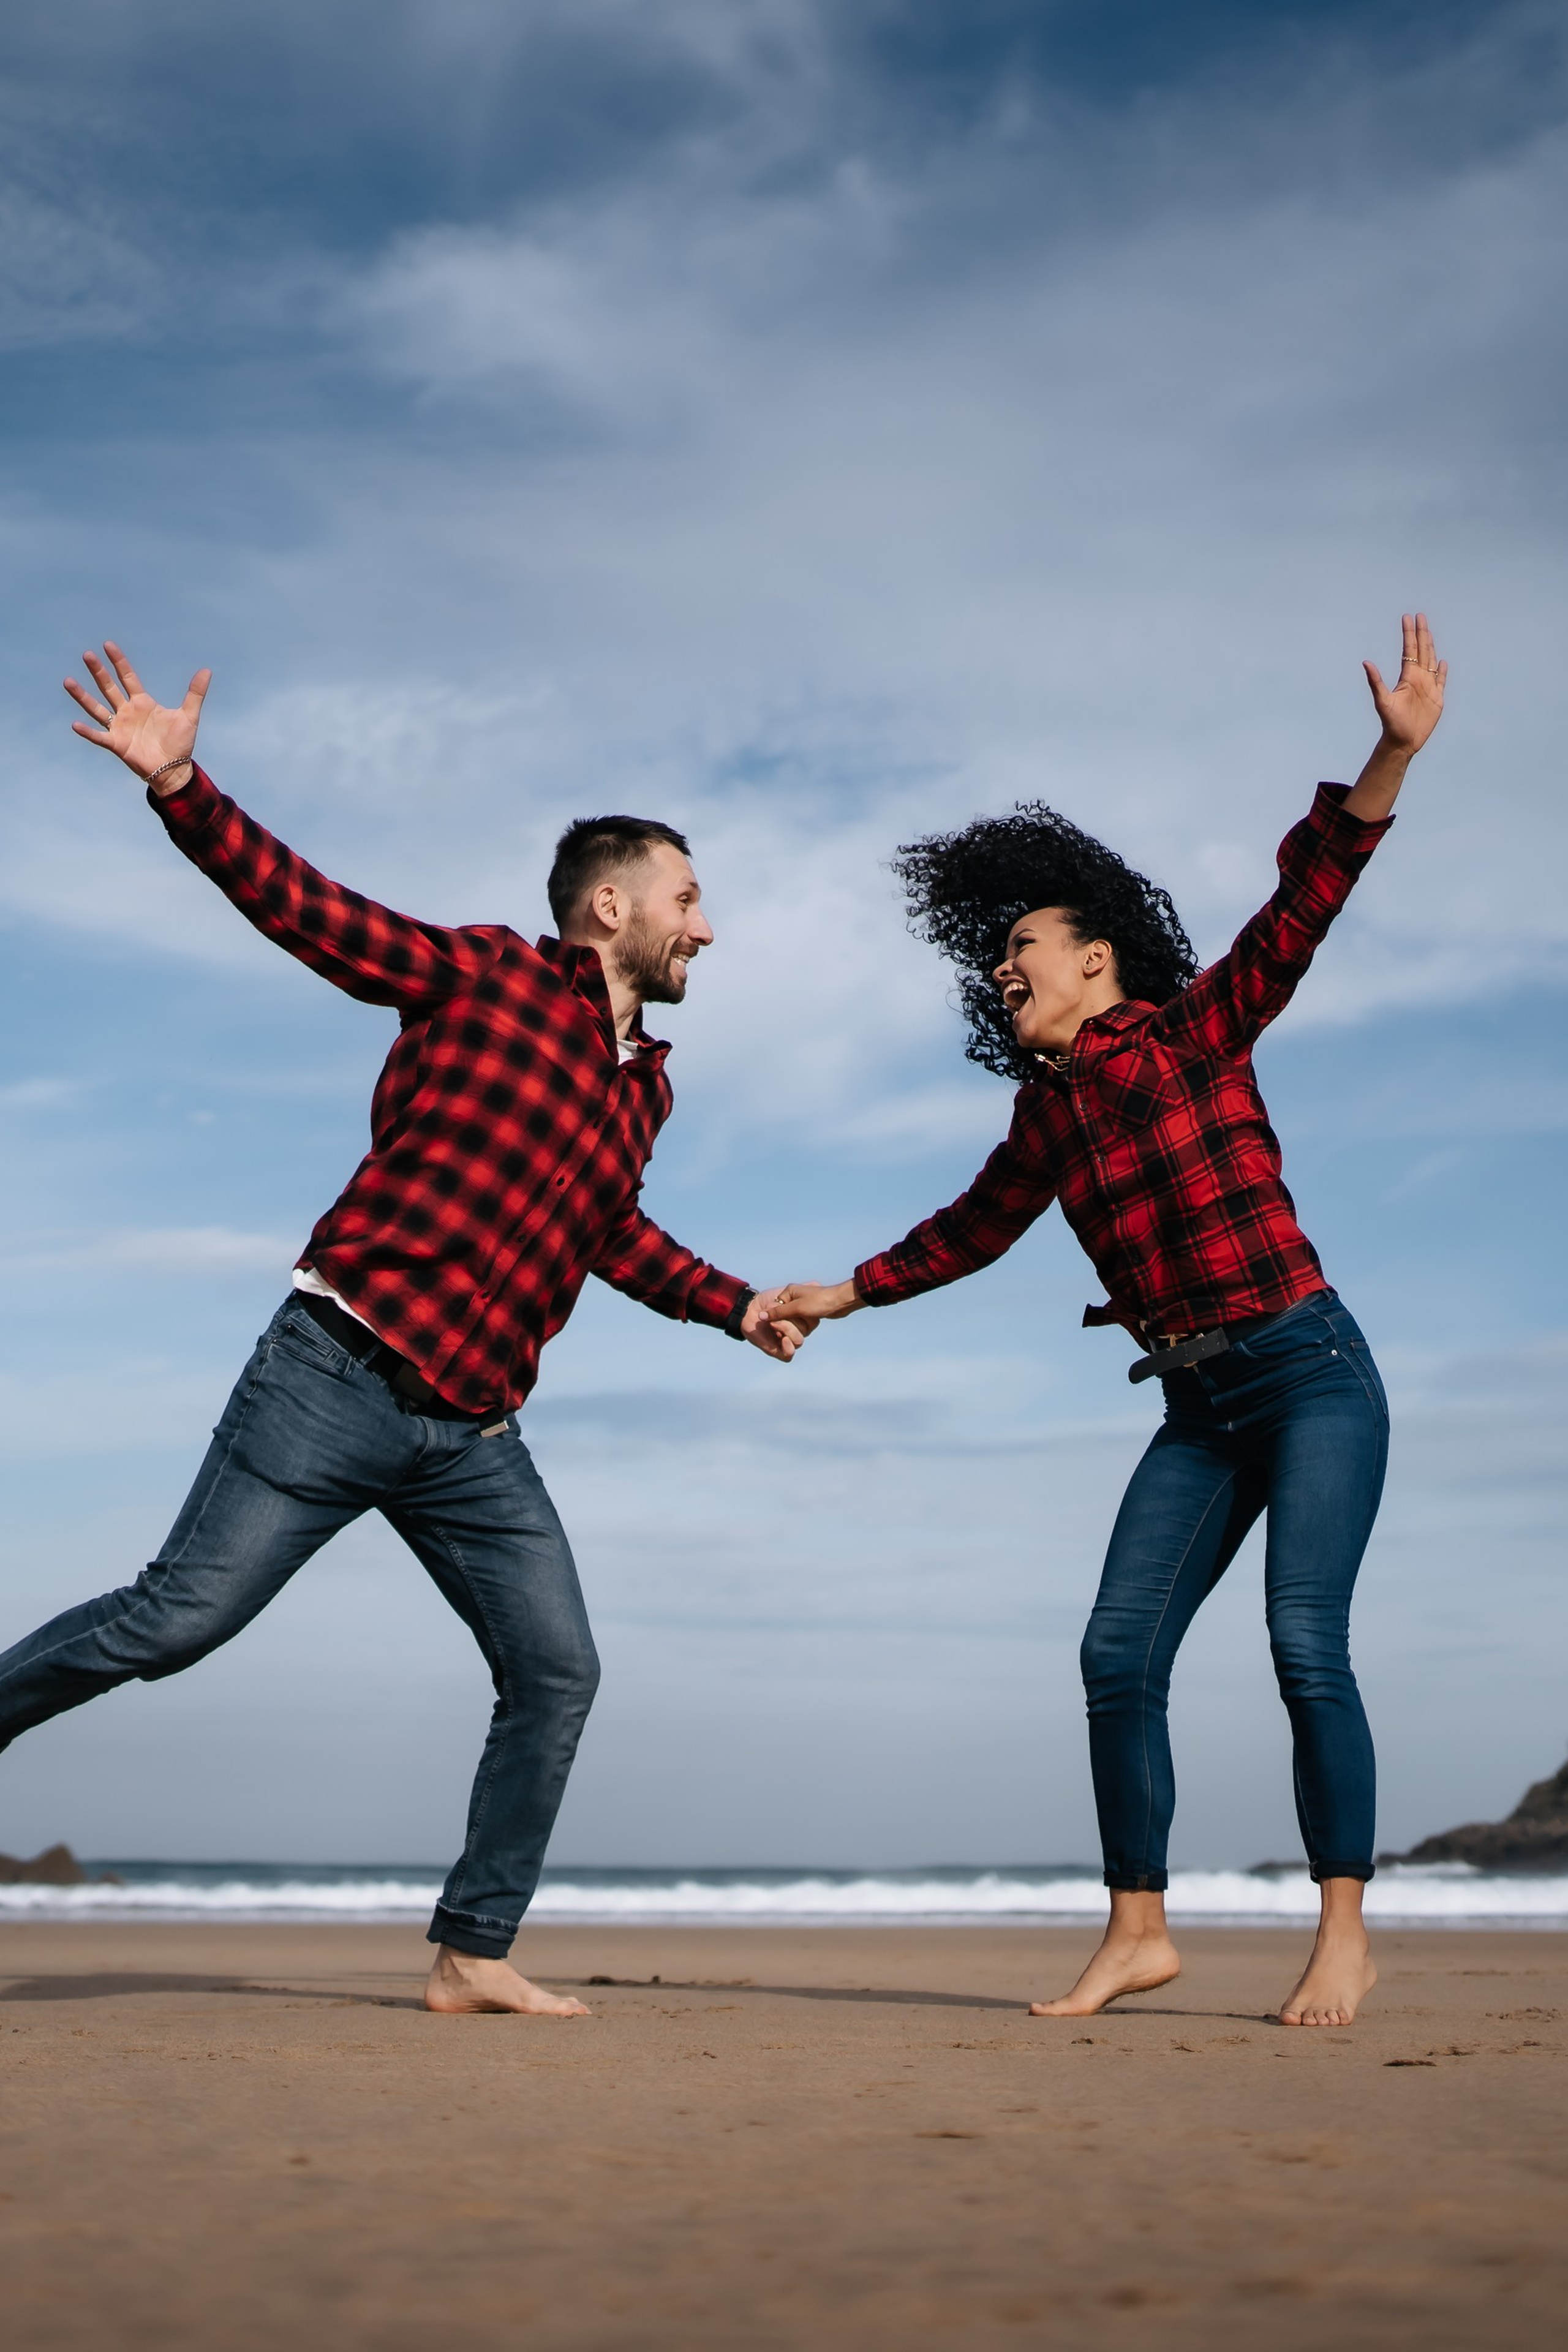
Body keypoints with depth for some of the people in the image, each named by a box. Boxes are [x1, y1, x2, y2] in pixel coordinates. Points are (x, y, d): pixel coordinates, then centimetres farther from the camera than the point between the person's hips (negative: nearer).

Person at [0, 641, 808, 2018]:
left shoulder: (645, 1085, 19)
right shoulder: (484, 976, -1)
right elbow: (301, 906, -8)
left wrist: (734, 1306, 36)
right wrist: (179, 787, -20)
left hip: (473, 1438, 7)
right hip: (342, 1373, -7)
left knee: (556, 1671, 1)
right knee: (177, 1620, -11)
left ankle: (473, 1953, 11)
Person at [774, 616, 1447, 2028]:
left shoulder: (1198, 1034, -2)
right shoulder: (1048, 1113, 13)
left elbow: (1303, 904, -13)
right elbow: (975, 1229, 28)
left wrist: (1391, 761, -25)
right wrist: (846, 1294, 34)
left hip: (1310, 1370, -6)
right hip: (1199, 1409, 6)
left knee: (1305, 1643, -17)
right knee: (1118, 1655, -4)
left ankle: (1344, 1934, -6)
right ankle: (1139, 1932, 5)